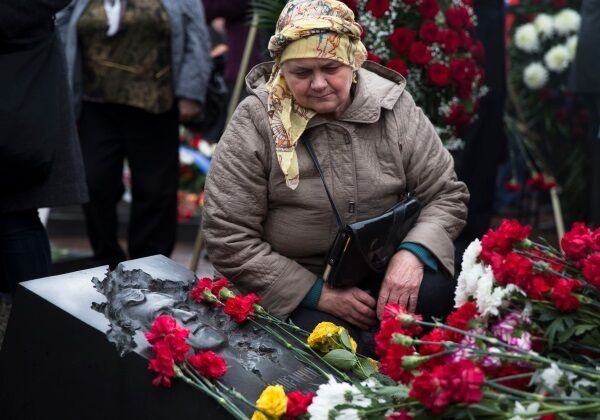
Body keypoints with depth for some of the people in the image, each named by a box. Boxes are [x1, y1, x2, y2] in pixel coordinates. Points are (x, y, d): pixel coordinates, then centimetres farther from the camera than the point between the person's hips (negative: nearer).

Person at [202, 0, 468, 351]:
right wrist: (319, 293, -19)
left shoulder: (393, 106, -3)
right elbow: (229, 239, -12)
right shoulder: (255, 123, -11)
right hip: (295, 294, -3)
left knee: (438, 289, -27)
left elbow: (447, 194, 2)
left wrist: (413, 253, -20)